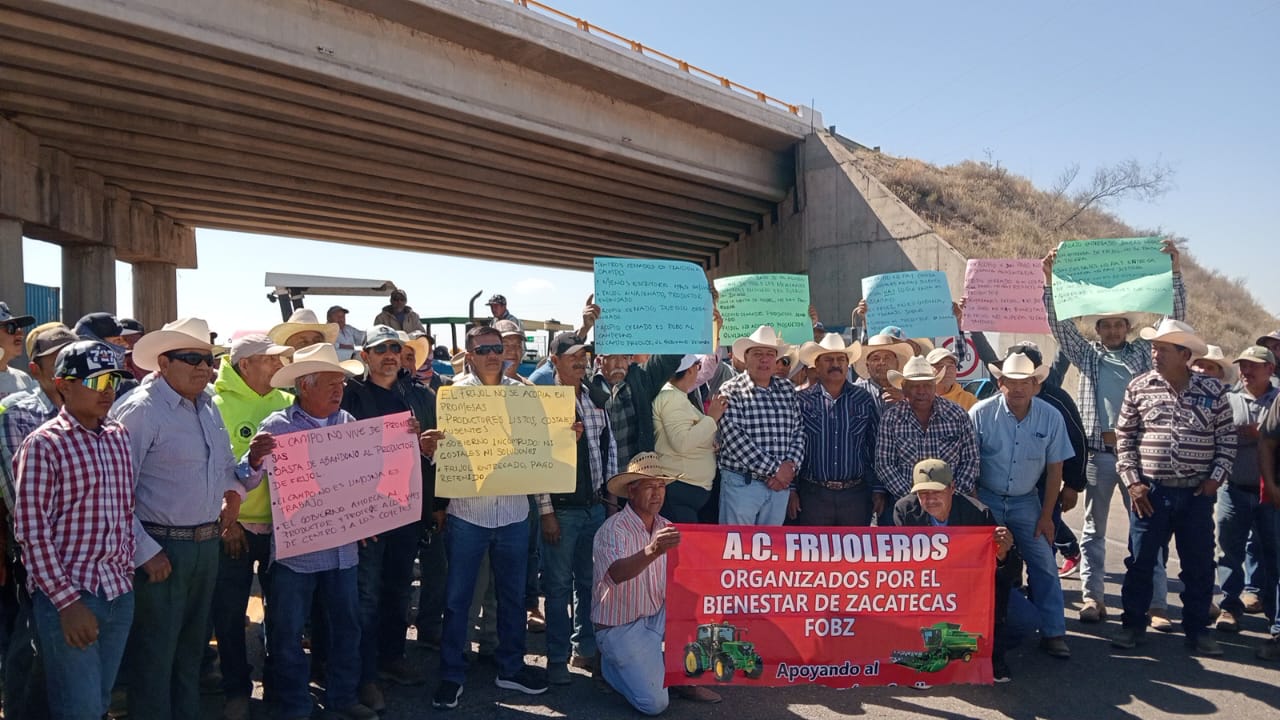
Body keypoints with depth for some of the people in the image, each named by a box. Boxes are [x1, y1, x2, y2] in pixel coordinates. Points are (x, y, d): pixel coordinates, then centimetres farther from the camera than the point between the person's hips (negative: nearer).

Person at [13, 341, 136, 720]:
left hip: (119, 592, 5)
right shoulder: (44, 444, -9)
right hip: (67, 594, -5)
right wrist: (68, 601, -14)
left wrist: (127, 571, 11)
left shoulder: (119, 436, 9)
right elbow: (32, 531, -12)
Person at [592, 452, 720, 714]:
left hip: (658, 617, 6)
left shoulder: (666, 528, 2)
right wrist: (651, 551, -55)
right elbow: (616, 574, -38)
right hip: (620, 627, -6)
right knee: (654, 702, -16)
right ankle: (613, 663, 12)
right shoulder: (613, 530, -19)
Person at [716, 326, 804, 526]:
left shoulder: (787, 389, 10)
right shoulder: (731, 391, -6)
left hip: (780, 484, 5)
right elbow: (735, 439, -15)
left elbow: (798, 432, 9)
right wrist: (774, 469, -15)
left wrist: (791, 465, -9)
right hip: (741, 484, -5)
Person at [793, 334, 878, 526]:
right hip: (812, 495, -2)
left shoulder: (864, 400, 5)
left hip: (856, 495, 2)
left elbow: (875, 446, 8)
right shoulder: (801, 401, -1)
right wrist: (791, 490, -1)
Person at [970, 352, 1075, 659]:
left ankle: (1053, 633, 13)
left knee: (1044, 565, 1)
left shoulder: (1051, 417, -7)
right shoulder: (981, 413, -13)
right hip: (986, 499, -2)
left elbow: (1055, 467, 0)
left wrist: (1046, 515, 0)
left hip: (1026, 501, 2)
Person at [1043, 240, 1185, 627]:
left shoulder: (1144, 351, 10)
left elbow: (1175, 318, 4)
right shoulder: (1087, 354, 8)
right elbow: (1059, 323, -1)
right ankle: (1092, 598, 13)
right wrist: (1049, 279, -10)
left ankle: (1156, 604, 9)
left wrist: (1176, 271, -6)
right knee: (1094, 527, 6)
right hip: (1098, 452, 0)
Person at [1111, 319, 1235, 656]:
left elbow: (1227, 437, 6)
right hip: (1150, 492, 0)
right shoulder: (1139, 387, -2)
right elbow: (1124, 436, 2)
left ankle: (1197, 628, 25)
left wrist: (1216, 477, -3)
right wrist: (1132, 481, -3)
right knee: (1140, 561, 6)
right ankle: (1133, 623, 20)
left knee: (1199, 564, 10)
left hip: (1197, 494, 1)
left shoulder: (1212, 389, -1)